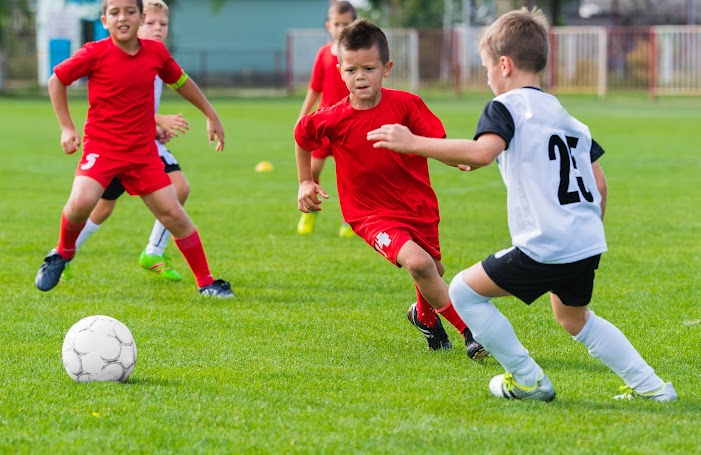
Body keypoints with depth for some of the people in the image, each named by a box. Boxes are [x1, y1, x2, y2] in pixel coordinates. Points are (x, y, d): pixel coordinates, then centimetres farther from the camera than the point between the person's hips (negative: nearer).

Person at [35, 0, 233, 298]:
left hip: (144, 151, 3)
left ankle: (205, 282, 14)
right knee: (82, 201, -26)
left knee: (173, 214, 1)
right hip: (102, 147, -3)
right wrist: (66, 127, -1)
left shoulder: (156, 52, -1)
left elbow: (180, 81, 19)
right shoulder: (96, 53, -11)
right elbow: (56, 81, 3)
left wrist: (211, 116, 25)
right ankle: (63, 252, 5)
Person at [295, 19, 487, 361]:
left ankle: (424, 315, 57)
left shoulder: (406, 105, -12)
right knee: (417, 262, -27)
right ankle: (470, 332, -16)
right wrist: (305, 183, 13)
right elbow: (302, 135, 10)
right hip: (372, 214, -3)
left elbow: (438, 143, -14)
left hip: (418, 206, 3)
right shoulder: (333, 120, -11)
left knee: (433, 272, 20)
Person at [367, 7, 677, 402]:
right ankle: (650, 386, 27)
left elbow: (482, 152, -26)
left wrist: (412, 143, -24)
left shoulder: (508, 106, -6)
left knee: (464, 291, 7)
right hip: (589, 245, 8)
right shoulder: (566, 116, 19)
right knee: (574, 318, 32)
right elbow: (600, 184, 19)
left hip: (546, 249, -8)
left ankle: (528, 381, 9)